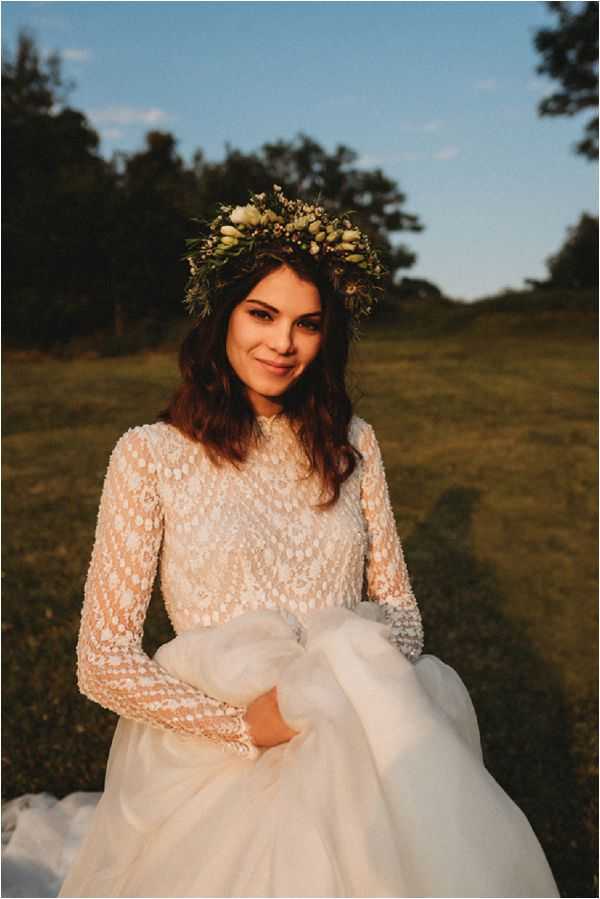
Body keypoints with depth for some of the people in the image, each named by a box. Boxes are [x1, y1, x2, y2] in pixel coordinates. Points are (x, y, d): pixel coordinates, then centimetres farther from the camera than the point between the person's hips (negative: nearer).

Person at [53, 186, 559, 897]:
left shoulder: (350, 443, 9)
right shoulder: (149, 454, -3)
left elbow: (400, 610, 10)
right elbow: (102, 661, -5)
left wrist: (364, 660, -13)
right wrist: (245, 723, -17)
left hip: (354, 740, 4)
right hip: (214, 746, -3)